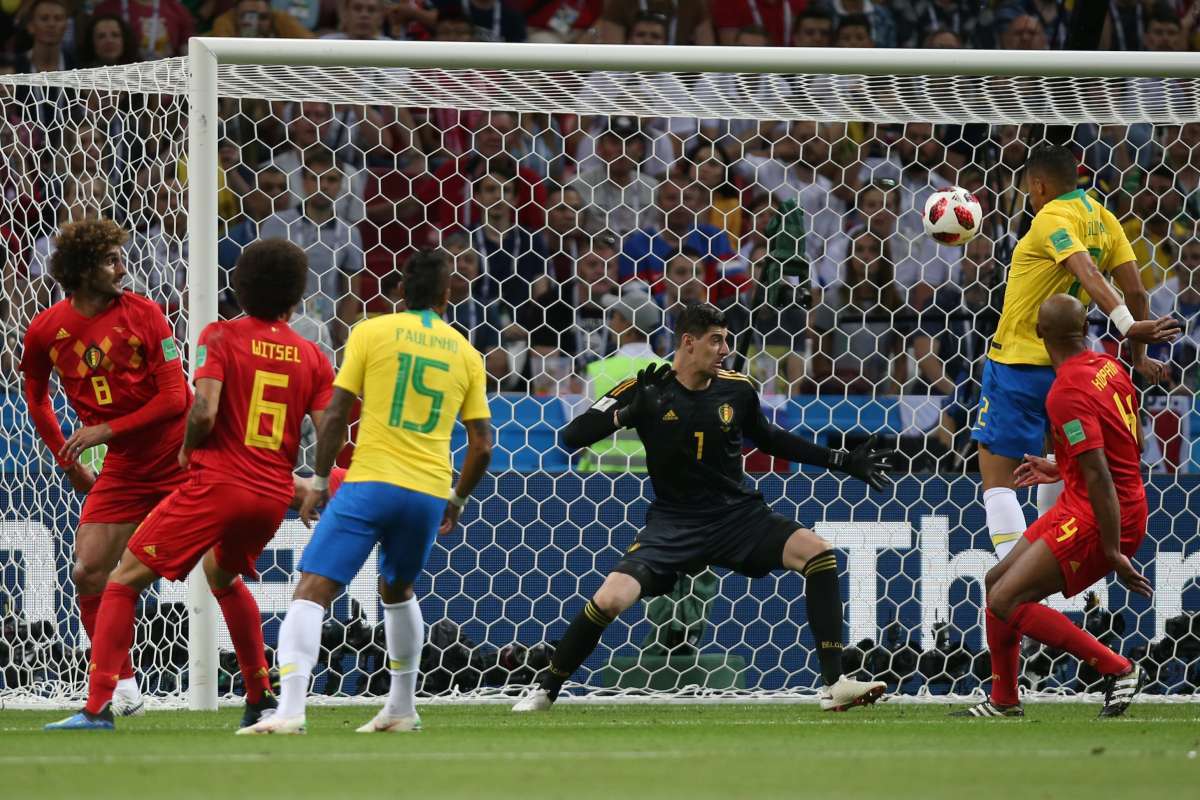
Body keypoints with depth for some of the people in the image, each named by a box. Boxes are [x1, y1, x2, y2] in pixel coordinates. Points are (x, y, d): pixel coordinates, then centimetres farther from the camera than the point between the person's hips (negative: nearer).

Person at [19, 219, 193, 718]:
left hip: (180, 457, -3)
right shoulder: (46, 331, -1)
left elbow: (175, 397, -13)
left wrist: (107, 429, -19)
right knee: (88, 574, -4)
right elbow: (36, 398, 17)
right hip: (123, 470, 3)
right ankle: (122, 687, 11)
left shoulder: (142, 313, -10)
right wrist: (69, 464, 13)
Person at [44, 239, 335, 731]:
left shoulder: (220, 337, -2)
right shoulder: (312, 357, 8)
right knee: (223, 574, 35)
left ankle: (98, 706, -13)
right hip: (274, 494, 5)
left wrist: (187, 449, 5)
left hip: (216, 483, -5)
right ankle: (260, 700, 34)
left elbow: (204, 412, -15)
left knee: (125, 580, 1)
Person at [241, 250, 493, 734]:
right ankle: (401, 709, 35)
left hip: (371, 482, -4)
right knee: (397, 590, 30)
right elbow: (482, 445, 12)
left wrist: (319, 483, 6)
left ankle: (290, 709, -28)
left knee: (311, 592, -10)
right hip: (429, 492, 4)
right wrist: (457, 502, 26)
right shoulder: (465, 354, 12)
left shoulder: (371, 333, 2)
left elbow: (335, 414, -2)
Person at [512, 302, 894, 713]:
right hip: (674, 522, -2)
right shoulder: (646, 389, -10)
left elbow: (768, 439, 19)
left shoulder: (736, 389, -1)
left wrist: (843, 461, 16)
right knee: (609, 600, -22)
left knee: (817, 553, -21)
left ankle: (834, 684, -16)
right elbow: (573, 437, -12)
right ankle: (545, 691, 3)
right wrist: (629, 411, -28)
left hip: (737, 514, 3)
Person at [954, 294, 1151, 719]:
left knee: (1005, 602, -13)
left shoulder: (1067, 394, -22)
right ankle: (1003, 702, 23)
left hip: (1098, 519, -10)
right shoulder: (1109, 367, 7)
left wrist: (1114, 552, -25)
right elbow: (1130, 447, 19)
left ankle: (1119, 670, -9)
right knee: (997, 581, 15)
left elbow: (1099, 477, -26)